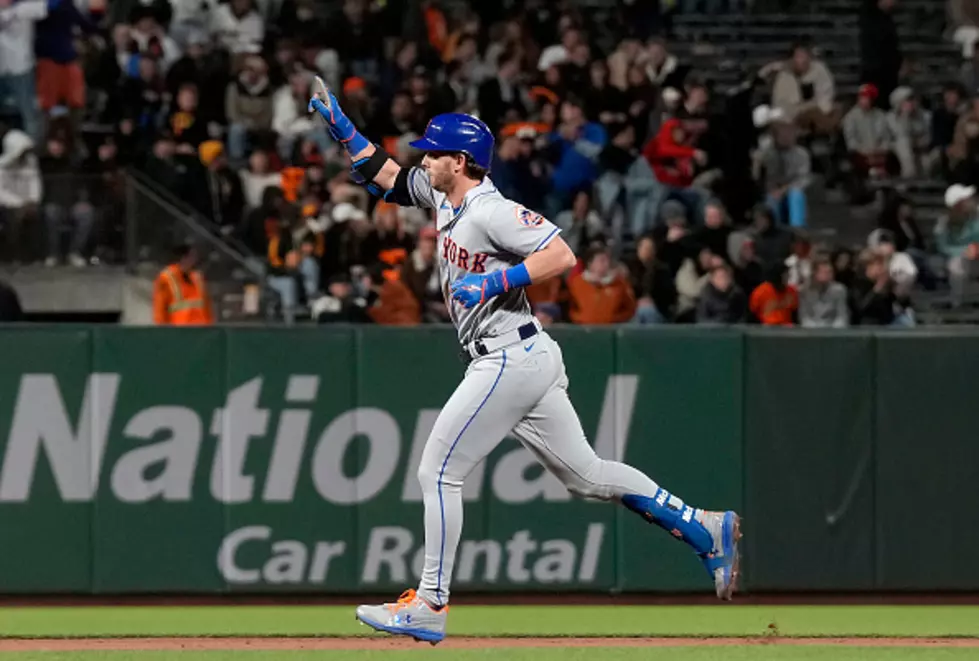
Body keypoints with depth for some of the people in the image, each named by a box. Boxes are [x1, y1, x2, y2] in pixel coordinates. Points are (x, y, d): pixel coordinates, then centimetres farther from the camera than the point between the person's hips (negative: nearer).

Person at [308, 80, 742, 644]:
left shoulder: (493, 212, -17)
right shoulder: (444, 195, 11)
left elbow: (562, 257, -24)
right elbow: (385, 176, 24)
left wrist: (495, 282, -26)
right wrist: (342, 126, 14)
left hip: (511, 360, -10)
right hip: (529, 361, 10)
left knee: (439, 471, -6)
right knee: (585, 473, 13)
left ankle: (431, 606, -5)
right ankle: (706, 530, 12)